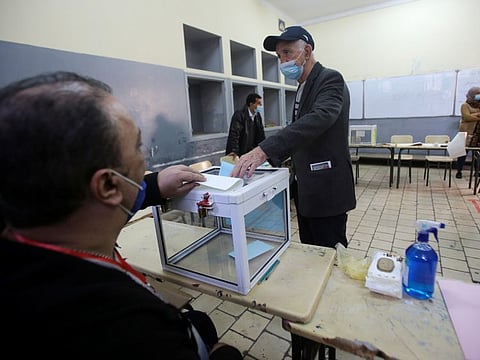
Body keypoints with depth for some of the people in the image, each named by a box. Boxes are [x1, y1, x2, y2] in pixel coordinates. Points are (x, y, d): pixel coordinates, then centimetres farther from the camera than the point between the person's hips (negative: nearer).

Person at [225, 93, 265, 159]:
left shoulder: (258, 115, 6)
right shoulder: (239, 115, -16)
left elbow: (261, 134, 12)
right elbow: (234, 134, -26)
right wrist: (234, 151, -36)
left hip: (252, 152, 7)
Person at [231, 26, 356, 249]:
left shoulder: (330, 79, -11)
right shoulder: (303, 88, 16)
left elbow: (317, 119, -30)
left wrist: (265, 150, -41)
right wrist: (271, 160, 8)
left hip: (327, 190, -8)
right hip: (304, 189, 8)